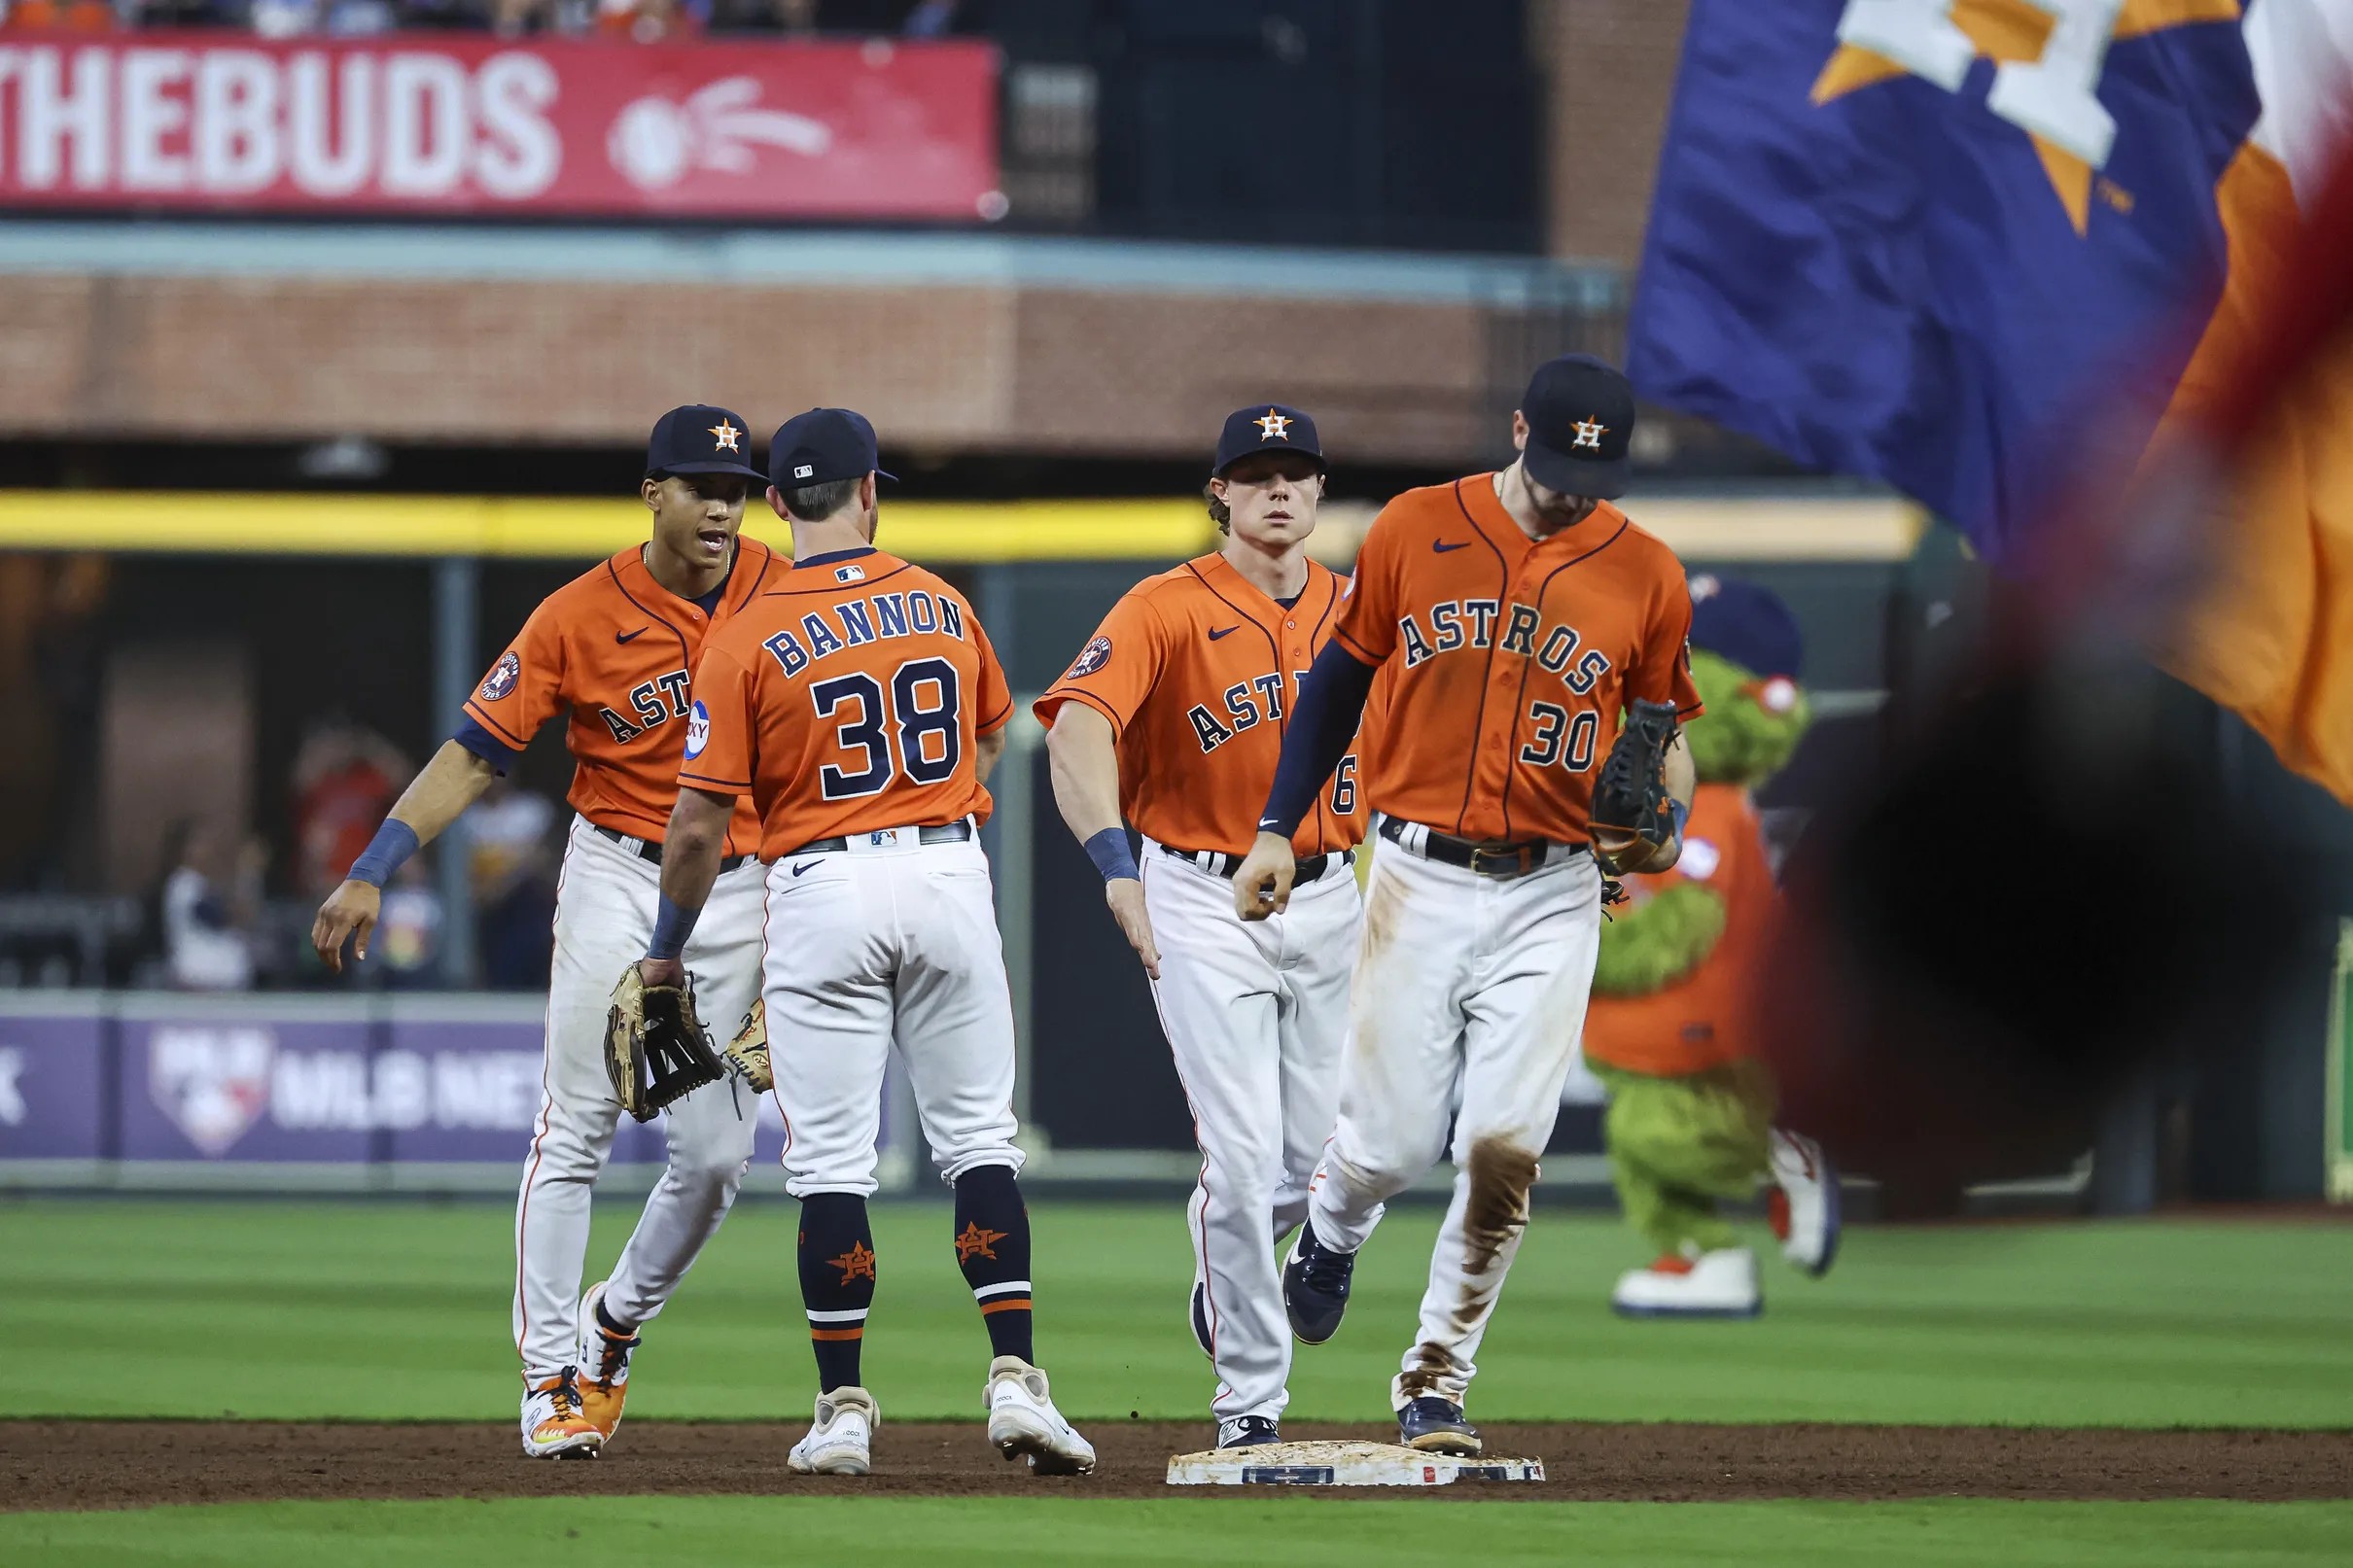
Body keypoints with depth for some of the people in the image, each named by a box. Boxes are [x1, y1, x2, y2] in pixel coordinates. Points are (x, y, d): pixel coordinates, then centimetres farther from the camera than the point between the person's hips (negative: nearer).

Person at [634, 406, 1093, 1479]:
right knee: (977, 1137, 7)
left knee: (830, 1159, 2)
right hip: (952, 875, 3)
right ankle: (1015, 1381, -3)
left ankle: (842, 1412, 2)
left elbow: (700, 822, -7)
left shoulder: (748, 642, -7)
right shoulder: (943, 607, 5)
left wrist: (666, 950, 6)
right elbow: (991, 738, 22)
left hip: (822, 885, -3)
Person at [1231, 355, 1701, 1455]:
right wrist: (1277, 829, 6)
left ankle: (1434, 1385, 3)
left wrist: (1666, 821, -8)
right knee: (1390, 1142, -1)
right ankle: (1329, 1237, 35)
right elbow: (1338, 680, 10)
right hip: (1421, 878, 0)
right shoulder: (1414, 530, 1)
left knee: (1503, 1153, -9)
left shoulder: (1646, 575, 2)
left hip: (1551, 898, 0)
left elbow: (1665, 727, 13)